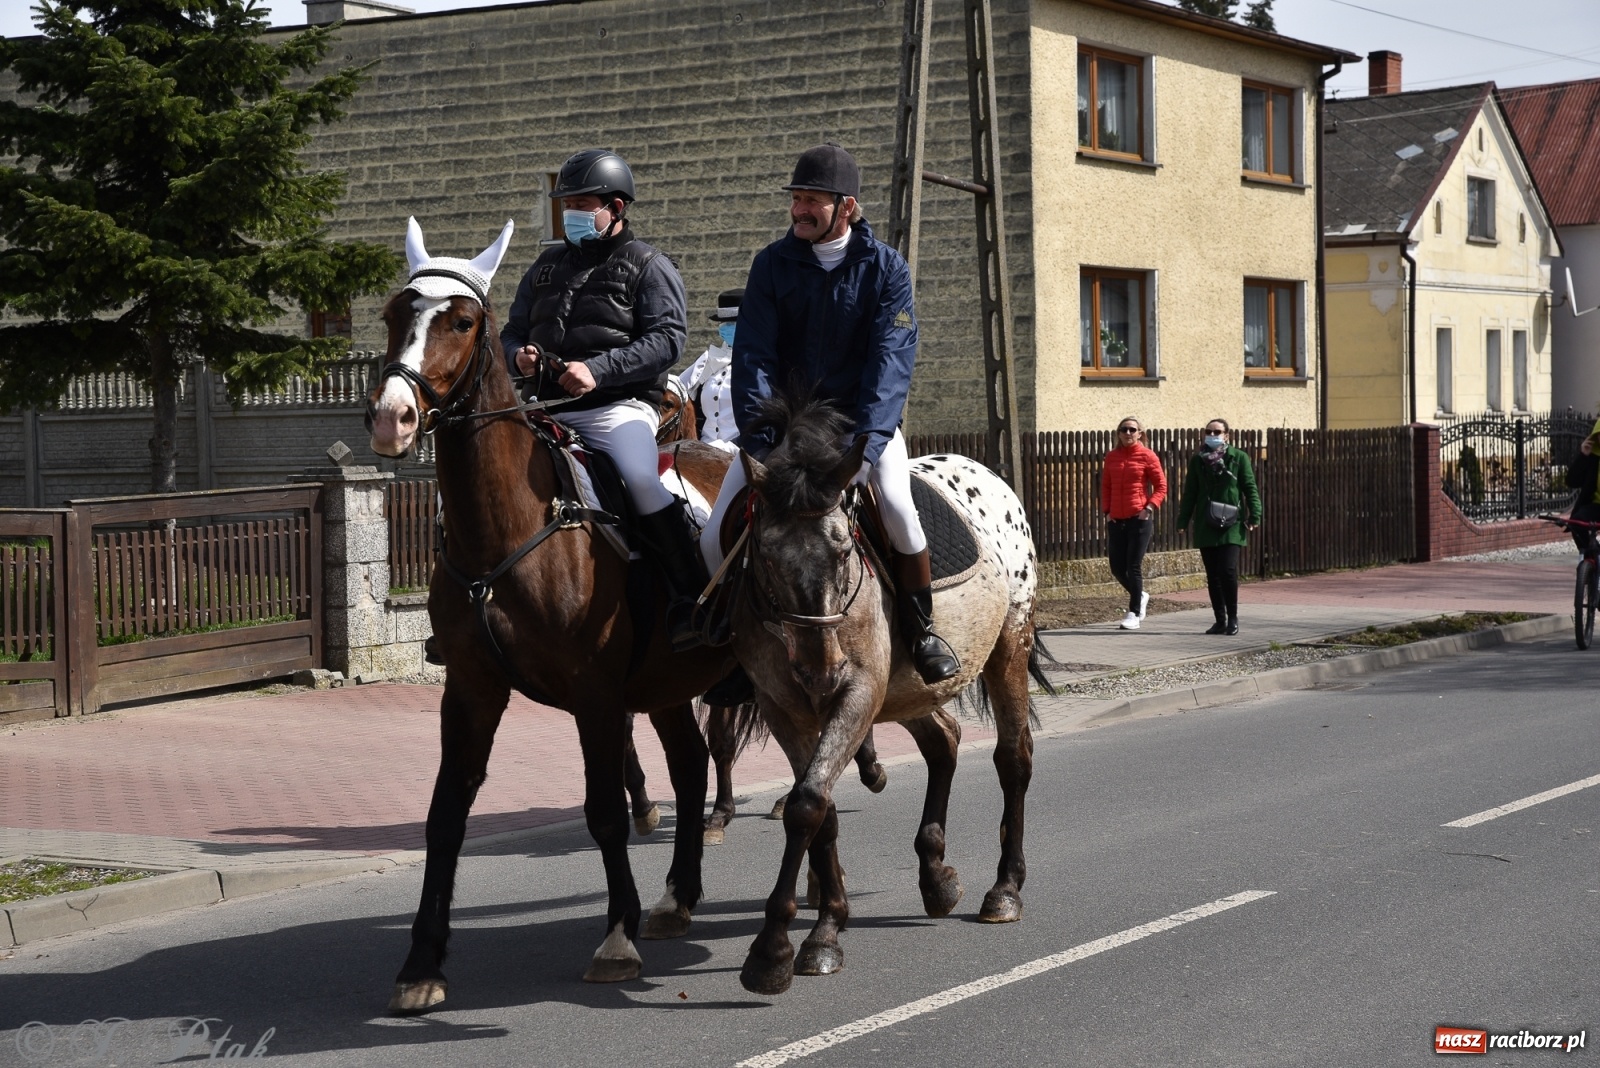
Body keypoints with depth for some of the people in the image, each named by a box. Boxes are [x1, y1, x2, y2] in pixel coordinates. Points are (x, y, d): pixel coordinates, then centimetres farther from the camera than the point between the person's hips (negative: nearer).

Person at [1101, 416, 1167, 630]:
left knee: (1134, 567, -5)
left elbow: (1161, 486, -2)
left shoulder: (1147, 456, -3)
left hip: (1139, 518, -5)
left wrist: (1149, 507, -14)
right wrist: (1107, 510, 4)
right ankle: (1140, 596, 32)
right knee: (1117, 568, 6)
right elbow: (1105, 486, 15)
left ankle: (1134, 615, 3)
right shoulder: (1112, 457, 9)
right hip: (1116, 520, 5)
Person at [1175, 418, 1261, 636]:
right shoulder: (1197, 460, 10)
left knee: (1228, 570, -14)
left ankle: (1233, 618, 1)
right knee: (1213, 575, 5)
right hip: (1205, 526, 3)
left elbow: (1250, 488, -1)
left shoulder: (1239, 458, 2)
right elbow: (1190, 493, 12)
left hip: (1231, 526, -3)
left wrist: (1254, 516, -10)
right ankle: (1220, 621, 13)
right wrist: (1182, 520, 8)